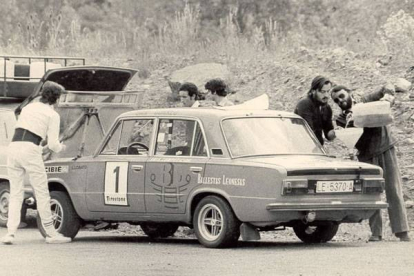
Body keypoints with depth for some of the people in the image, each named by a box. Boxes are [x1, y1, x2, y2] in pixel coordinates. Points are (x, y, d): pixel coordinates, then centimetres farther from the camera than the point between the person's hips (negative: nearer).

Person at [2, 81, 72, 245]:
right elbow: (53, 144, -2)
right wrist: (61, 147, 22)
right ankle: (51, 234, 9)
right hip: (30, 150, -5)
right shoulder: (52, 115, 4)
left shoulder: (28, 107, 20)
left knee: (15, 194, 9)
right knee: (42, 193, 5)